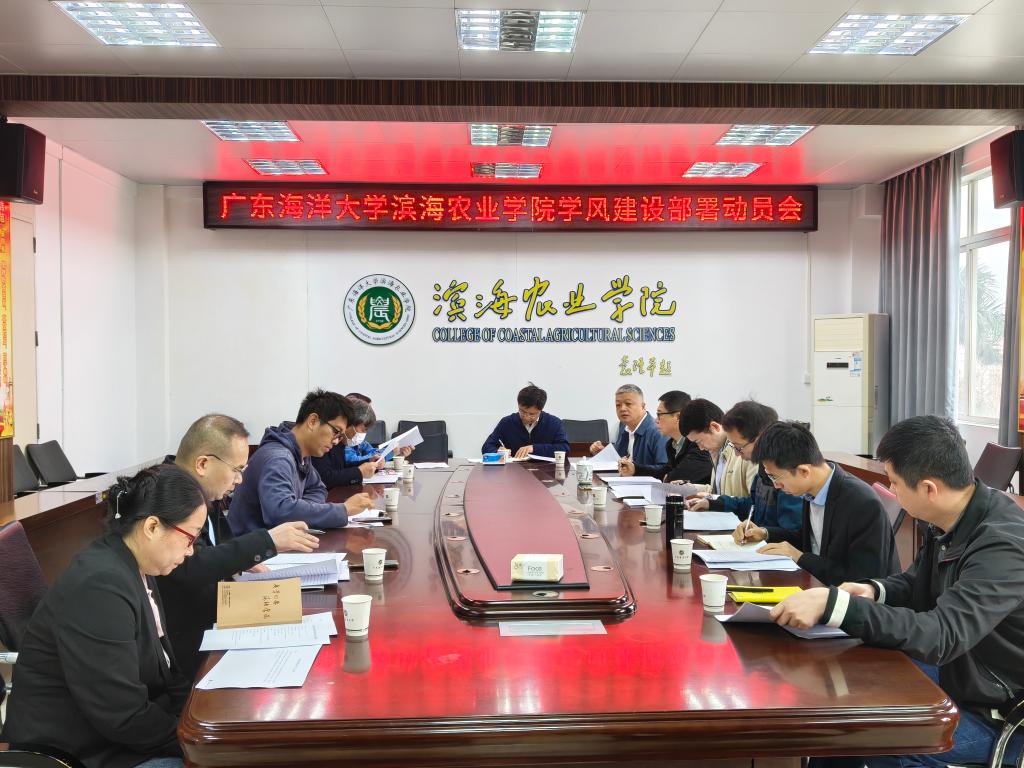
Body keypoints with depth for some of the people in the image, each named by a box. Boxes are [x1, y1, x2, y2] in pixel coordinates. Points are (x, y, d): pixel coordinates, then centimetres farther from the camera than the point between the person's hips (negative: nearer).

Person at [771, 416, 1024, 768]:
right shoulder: (950, 519, -4)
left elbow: (940, 636, -38)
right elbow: (916, 582, 13)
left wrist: (831, 604, -41)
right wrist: (874, 591, -10)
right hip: (954, 670, 8)